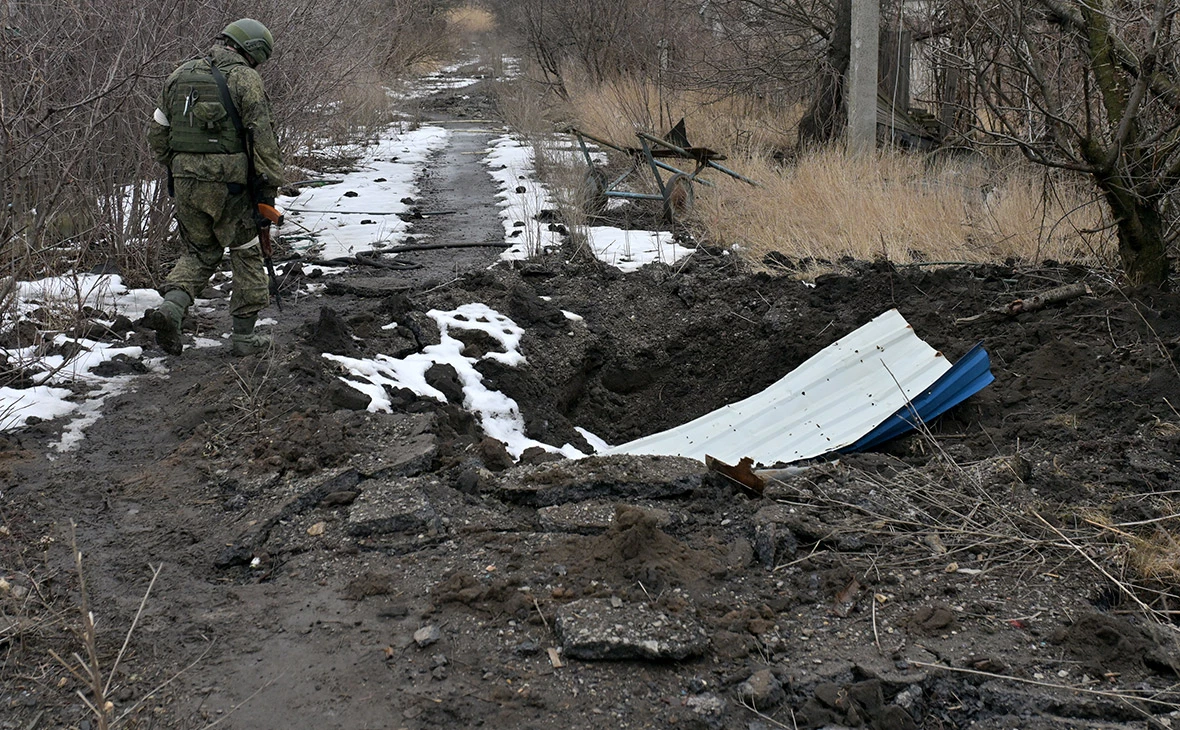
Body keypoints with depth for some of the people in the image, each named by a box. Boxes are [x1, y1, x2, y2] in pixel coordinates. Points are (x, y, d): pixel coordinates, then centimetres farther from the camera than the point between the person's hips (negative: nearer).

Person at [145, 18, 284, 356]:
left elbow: (157, 134, 15)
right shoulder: (245, 79, -6)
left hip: (185, 183, 5)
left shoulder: (180, 75, 12)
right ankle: (244, 335, 14)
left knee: (200, 252, 20)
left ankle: (171, 306, -4)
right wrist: (269, 188, -8)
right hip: (228, 185, -5)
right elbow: (263, 138, -12)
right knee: (246, 253, 11)